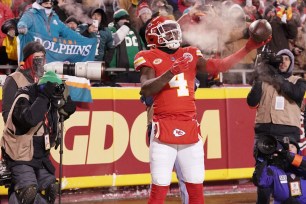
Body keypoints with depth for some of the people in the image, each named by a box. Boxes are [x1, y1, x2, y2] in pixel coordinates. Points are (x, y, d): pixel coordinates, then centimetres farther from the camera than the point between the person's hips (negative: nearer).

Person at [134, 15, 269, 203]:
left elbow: (220, 66, 12)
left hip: (190, 129, 5)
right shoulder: (150, 58, 1)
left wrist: (248, 48, 7)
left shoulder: (190, 55, 15)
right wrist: (171, 72, -24)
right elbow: (146, 90, -13)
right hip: (164, 129, -5)